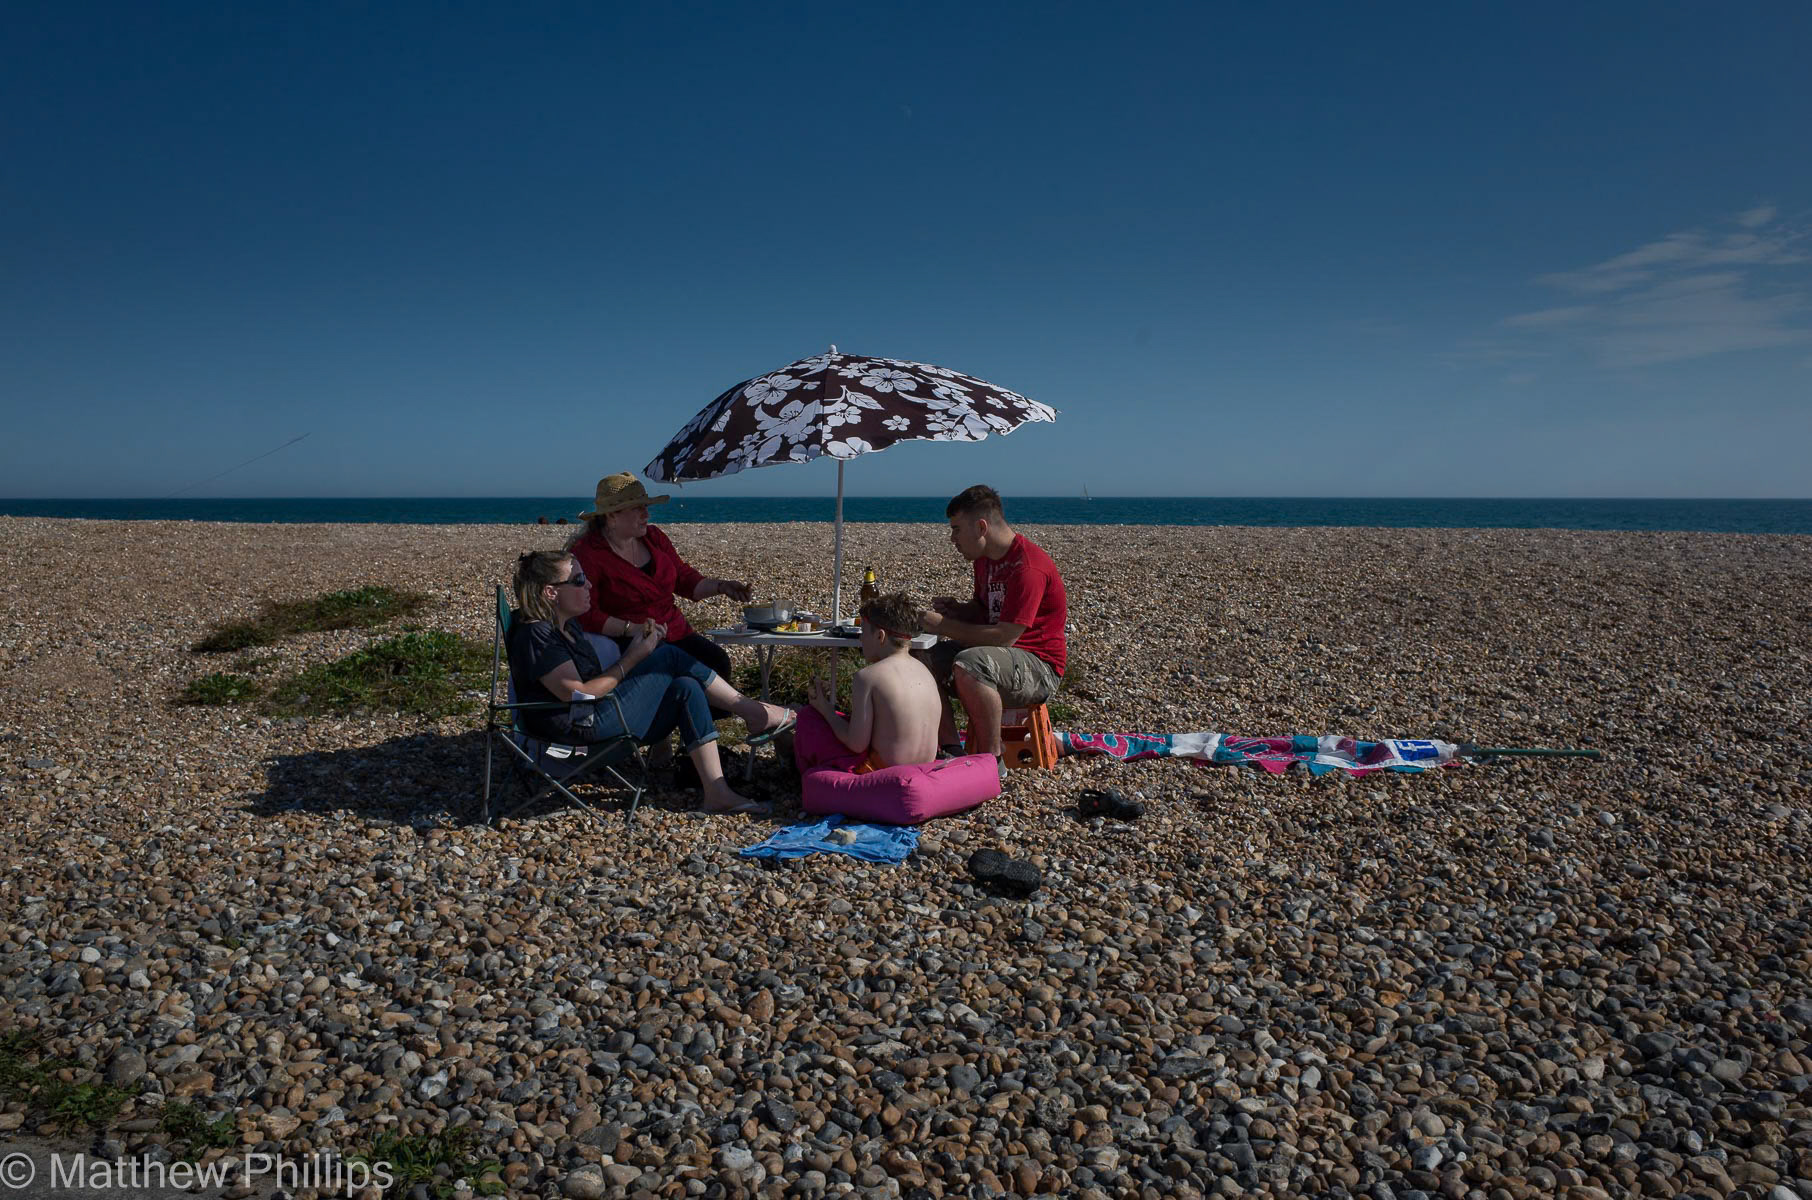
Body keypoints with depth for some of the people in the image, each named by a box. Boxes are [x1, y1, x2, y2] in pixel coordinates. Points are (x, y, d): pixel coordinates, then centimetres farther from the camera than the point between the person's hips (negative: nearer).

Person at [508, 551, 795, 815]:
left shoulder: (565, 625, 15)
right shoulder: (536, 636, -17)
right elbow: (578, 694, -22)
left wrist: (634, 642, 1)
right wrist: (634, 657, -16)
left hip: (594, 716, 10)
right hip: (580, 728, -10)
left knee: (686, 688, -7)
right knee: (670, 657, -11)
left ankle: (717, 792, -9)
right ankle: (754, 713, 2)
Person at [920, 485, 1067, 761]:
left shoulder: (1028, 568, -22)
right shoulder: (983, 559, 8)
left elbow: (1006, 637, -26)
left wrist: (944, 626, -19)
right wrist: (957, 609, 0)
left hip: (1039, 667, -9)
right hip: (992, 657, 9)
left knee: (969, 664, -37)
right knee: (924, 660, -6)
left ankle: (992, 760, -23)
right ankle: (951, 751, -10)